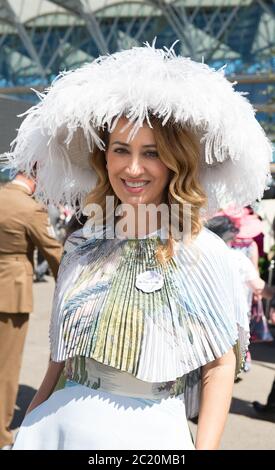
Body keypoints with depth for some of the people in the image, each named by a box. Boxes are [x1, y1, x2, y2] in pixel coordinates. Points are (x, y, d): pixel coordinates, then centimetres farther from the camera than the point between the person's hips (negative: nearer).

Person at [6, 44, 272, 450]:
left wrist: (206, 446, -14)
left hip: (147, 431, -3)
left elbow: (221, 364, -8)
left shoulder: (204, 253, -12)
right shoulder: (83, 244, 1)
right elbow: (65, 345, 10)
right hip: (63, 424, 4)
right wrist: (37, 412, 11)